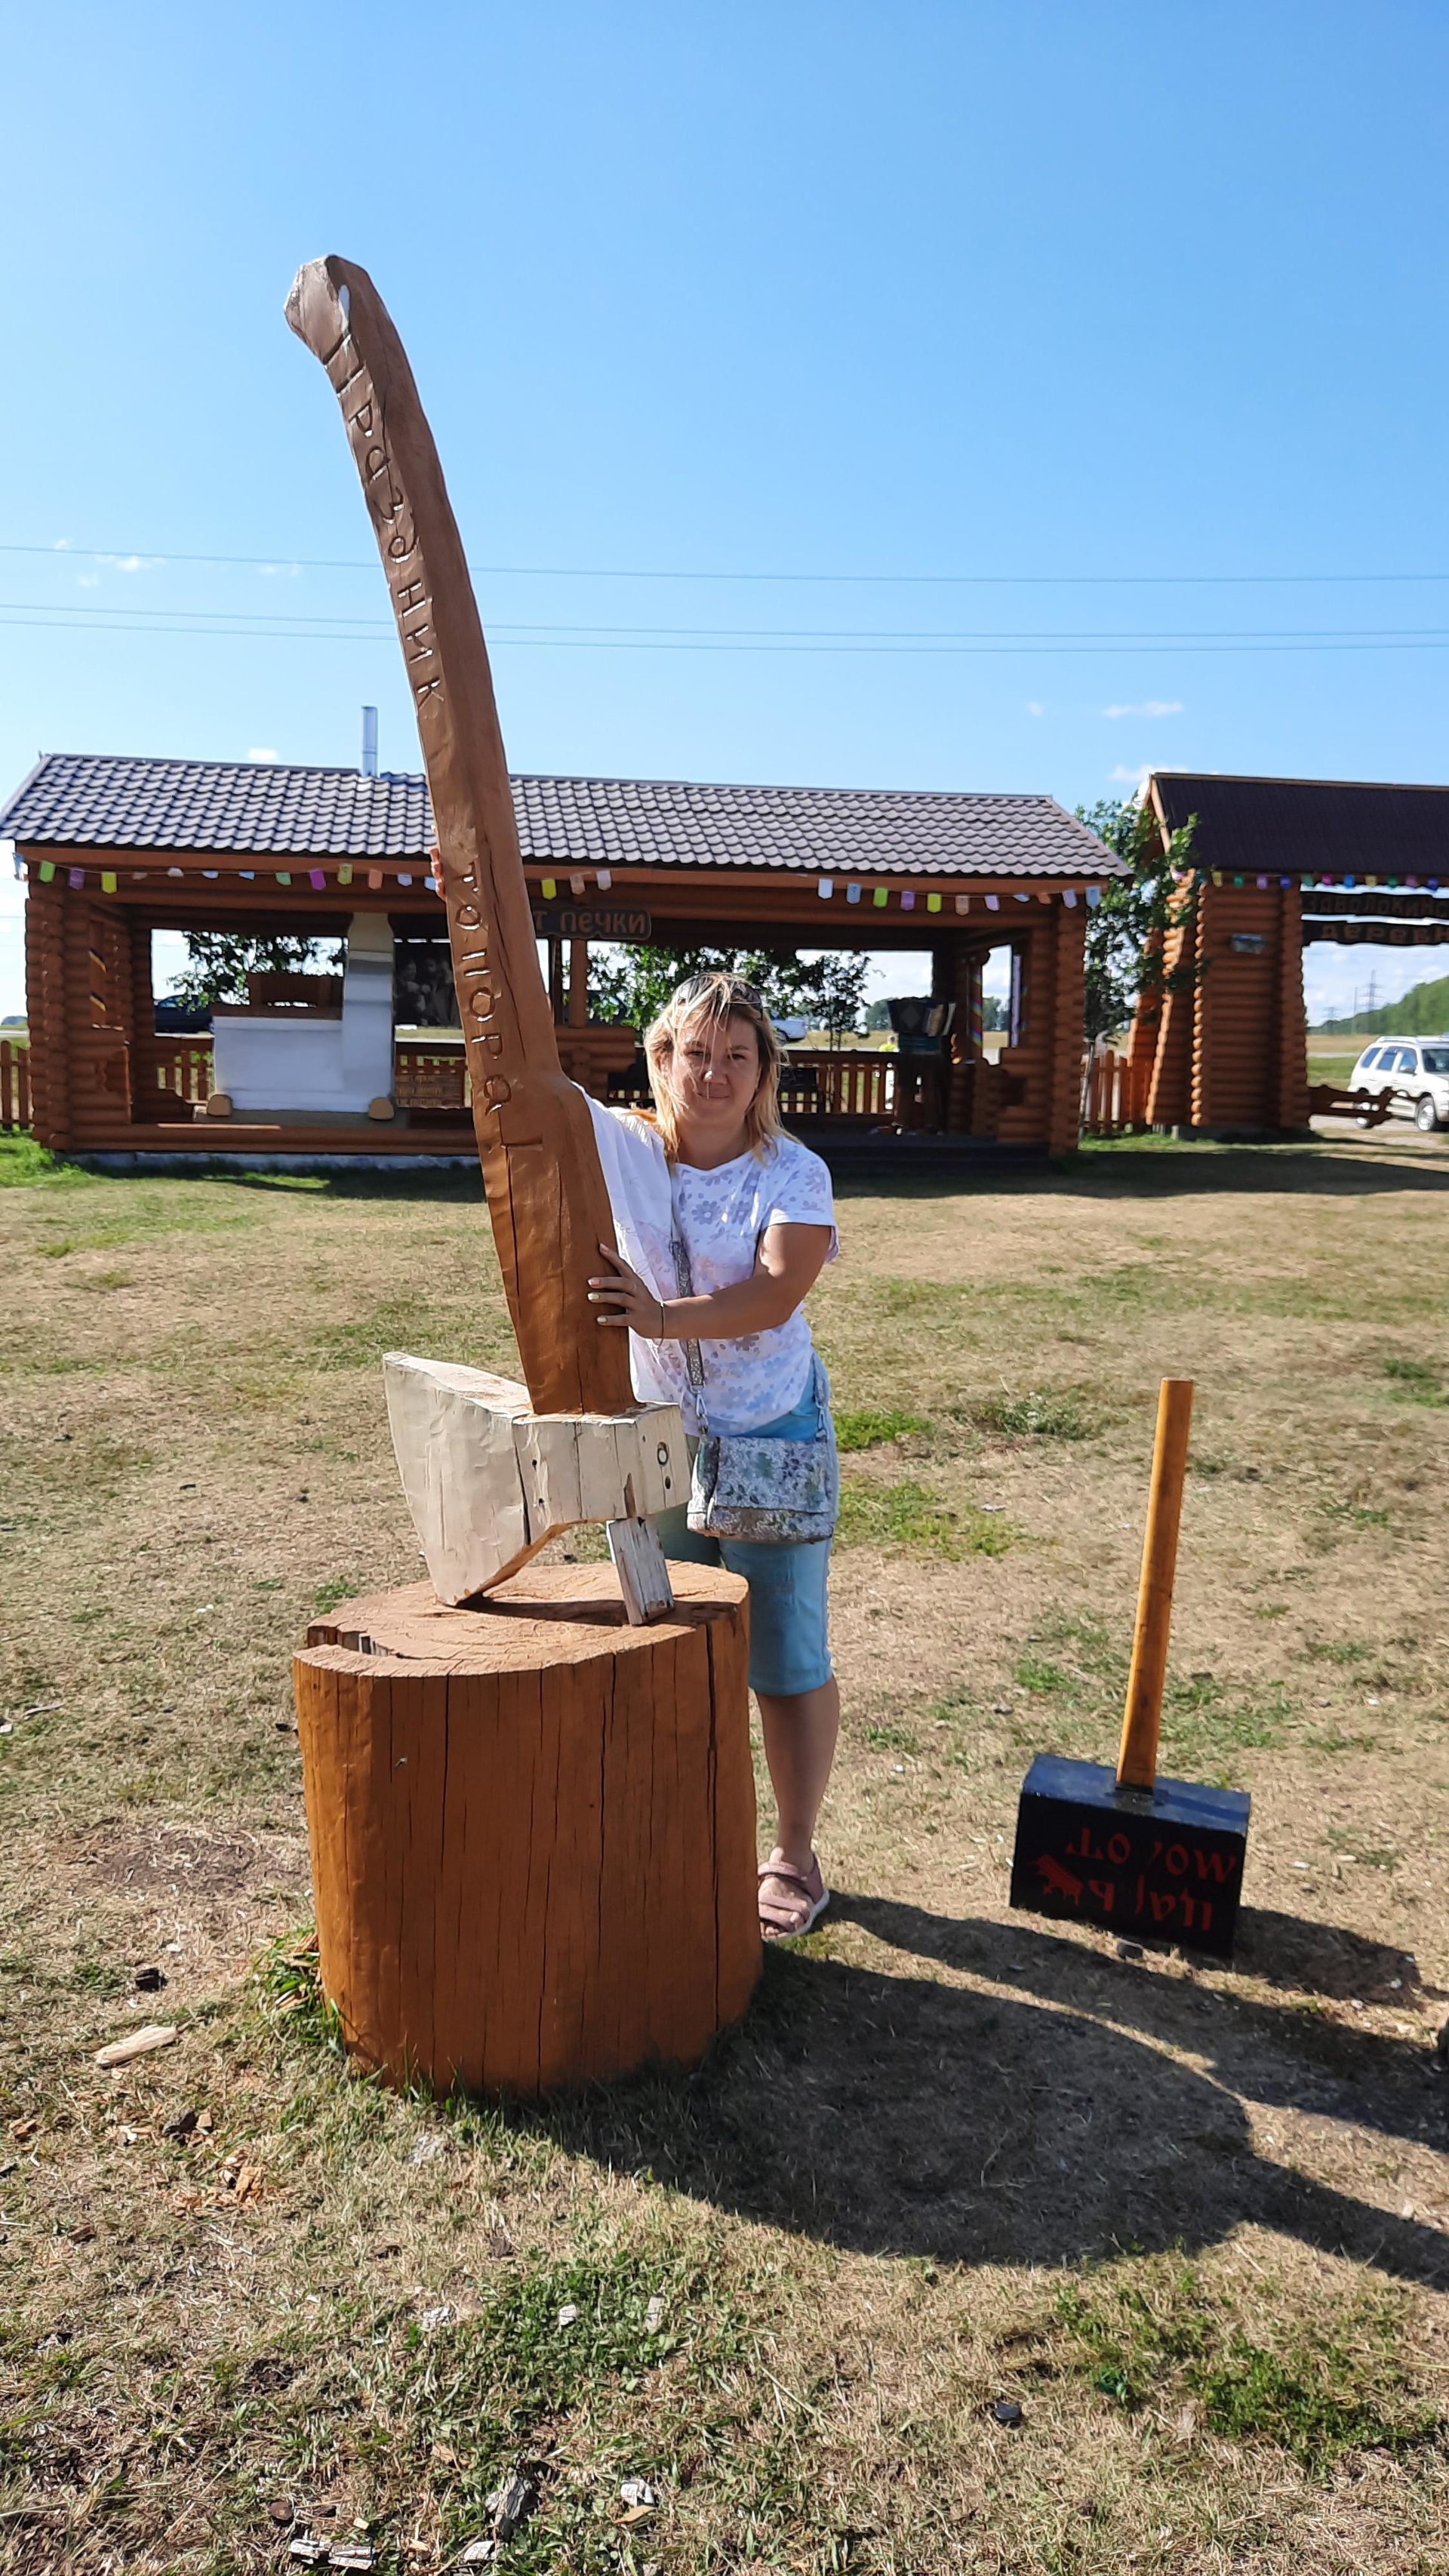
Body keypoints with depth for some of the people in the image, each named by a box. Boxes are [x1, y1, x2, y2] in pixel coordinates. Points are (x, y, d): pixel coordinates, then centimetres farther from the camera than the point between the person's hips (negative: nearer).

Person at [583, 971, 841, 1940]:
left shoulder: (793, 1173, -11)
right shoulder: (623, 1148, -2)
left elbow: (777, 1292, -26)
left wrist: (664, 1317, -41)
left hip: (772, 1438, -3)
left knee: (787, 1660, 6)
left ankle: (795, 1856, 24)